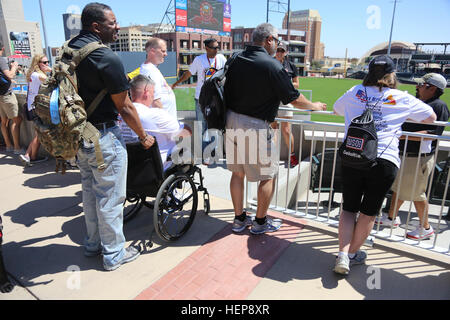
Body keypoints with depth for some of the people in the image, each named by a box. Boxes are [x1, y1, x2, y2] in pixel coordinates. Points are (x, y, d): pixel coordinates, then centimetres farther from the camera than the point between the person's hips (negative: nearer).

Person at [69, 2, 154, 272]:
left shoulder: (70, 50, 4)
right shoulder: (107, 58, -20)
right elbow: (125, 108, -15)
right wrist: (144, 136, -3)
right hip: (104, 138, -8)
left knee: (90, 192, 21)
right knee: (110, 197, 5)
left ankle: (93, 244, 39)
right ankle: (114, 254, 22)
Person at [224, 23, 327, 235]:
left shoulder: (236, 60, 5)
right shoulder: (272, 66, -13)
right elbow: (294, 99, -8)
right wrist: (315, 106, 10)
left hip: (232, 121, 7)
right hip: (256, 126, -6)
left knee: (237, 172, 15)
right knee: (267, 175, 10)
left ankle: (239, 219, 27)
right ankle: (260, 222, 22)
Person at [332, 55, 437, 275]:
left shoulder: (355, 93, 11)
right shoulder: (403, 99, 9)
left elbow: (336, 109, 31)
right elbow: (431, 118, 24)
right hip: (384, 161, -1)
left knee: (349, 209, 14)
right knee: (369, 212, 15)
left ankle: (343, 256, 5)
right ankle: (353, 254, 29)